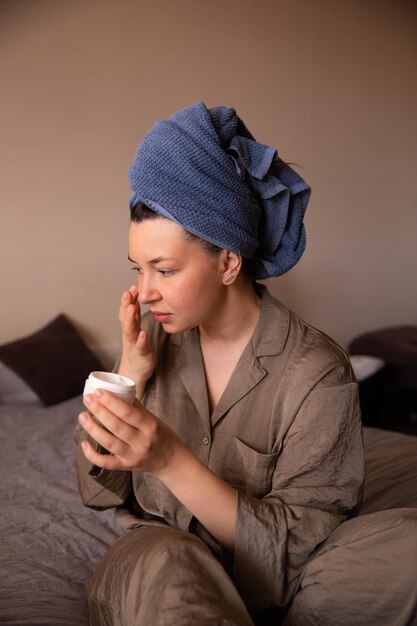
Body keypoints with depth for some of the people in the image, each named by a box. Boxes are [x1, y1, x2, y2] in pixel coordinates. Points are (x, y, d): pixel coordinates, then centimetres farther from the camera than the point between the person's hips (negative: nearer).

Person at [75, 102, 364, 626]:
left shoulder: (317, 375, -16)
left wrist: (173, 461, -28)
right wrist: (131, 374, -13)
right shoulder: (155, 337, -1)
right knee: (158, 553, -33)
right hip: (142, 569, 1)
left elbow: (292, 555, -16)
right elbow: (99, 490, 1)